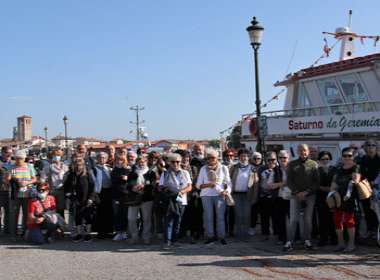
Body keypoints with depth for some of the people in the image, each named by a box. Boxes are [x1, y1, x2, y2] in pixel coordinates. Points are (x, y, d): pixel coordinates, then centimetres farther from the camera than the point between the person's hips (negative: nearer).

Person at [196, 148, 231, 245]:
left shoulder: (223, 168, 9)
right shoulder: (203, 169, 10)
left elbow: (228, 182, 10)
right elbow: (198, 185, 7)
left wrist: (227, 190, -10)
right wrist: (208, 185, -11)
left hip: (220, 195, -1)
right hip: (206, 195, 1)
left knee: (220, 216, -6)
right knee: (208, 216, 0)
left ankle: (222, 236, 0)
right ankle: (210, 236, 9)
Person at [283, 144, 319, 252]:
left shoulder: (314, 164, 5)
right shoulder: (292, 164, 8)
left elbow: (317, 181, 2)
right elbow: (289, 181, 5)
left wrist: (306, 192, -9)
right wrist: (297, 192, -8)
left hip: (310, 195, 0)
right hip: (295, 195, 0)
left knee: (308, 219, 4)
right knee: (293, 219, -4)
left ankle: (307, 240, 12)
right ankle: (290, 241, -2)